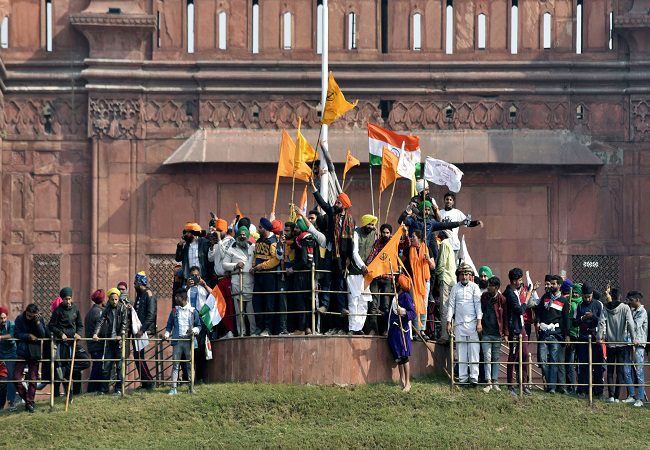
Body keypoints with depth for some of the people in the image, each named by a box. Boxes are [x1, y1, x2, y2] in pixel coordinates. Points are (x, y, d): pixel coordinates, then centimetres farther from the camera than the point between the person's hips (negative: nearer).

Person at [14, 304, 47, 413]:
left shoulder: (39, 320, -2)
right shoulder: (20, 319, -3)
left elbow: (43, 335, -11)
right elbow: (17, 334, -4)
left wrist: (37, 322, -20)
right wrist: (28, 336, -16)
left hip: (34, 353, 0)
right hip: (22, 352, 0)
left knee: (33, 379, 1)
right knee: (16, 378, -7)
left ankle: (30, 402, 8)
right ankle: (26, 398, 11)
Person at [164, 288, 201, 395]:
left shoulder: (193, 311, 5)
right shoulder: (174, 311, 11)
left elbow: (198, 325, 8)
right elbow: (169, 325, 14)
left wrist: (194, 330, -12)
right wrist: (167, 334, -3)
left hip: (189, 341, -2)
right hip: (177, 341, 2)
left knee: (190, 365, 1)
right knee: (175, 365, -1)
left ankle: (191, 387, 7)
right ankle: (173, 388, -2)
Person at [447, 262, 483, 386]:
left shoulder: (474, 287, 3)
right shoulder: (455, 288, 8)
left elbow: (478, 304, 0)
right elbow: (451, 305, 10)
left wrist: (479, 322, -7)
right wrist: (449, 322, 5)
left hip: (472, 323, -2)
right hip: (459, 323, 2)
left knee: (473, 350, -6)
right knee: (461, 351, 2)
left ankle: (474, 377, -6)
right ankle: (462, 377, 4)